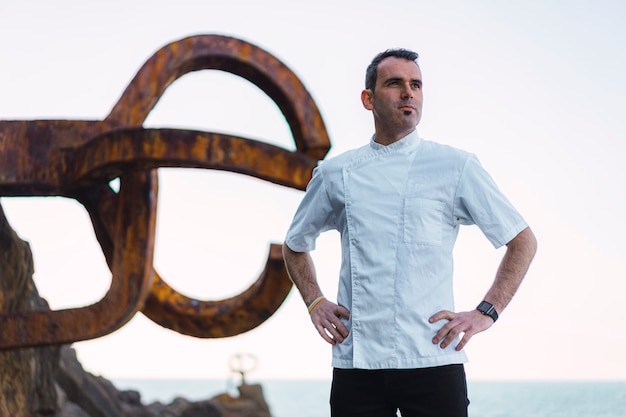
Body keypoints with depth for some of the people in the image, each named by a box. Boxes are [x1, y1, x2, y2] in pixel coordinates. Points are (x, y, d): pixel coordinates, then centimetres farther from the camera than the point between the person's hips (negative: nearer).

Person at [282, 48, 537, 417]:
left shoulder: (456, 167, 3)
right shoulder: (335, 174, 9)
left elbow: (523, 241, 9)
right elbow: (296, 244, 25)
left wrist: (486, 313, 0)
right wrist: (315, 302, 10)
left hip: (432, 361, -2)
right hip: (356, 364, 2)